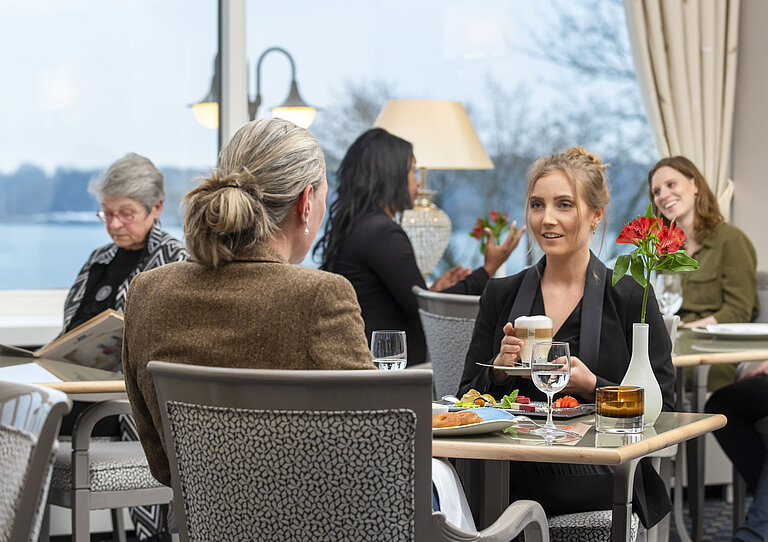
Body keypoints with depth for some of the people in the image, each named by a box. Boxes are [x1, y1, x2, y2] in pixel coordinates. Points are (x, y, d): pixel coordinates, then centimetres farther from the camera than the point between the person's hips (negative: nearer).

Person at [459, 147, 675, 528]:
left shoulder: (630, 297, 3)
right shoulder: (501, 294, 13)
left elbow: (661, 407, 2)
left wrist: (592, 386, -14)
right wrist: (498, 370, -6)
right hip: (511, 471, 3)